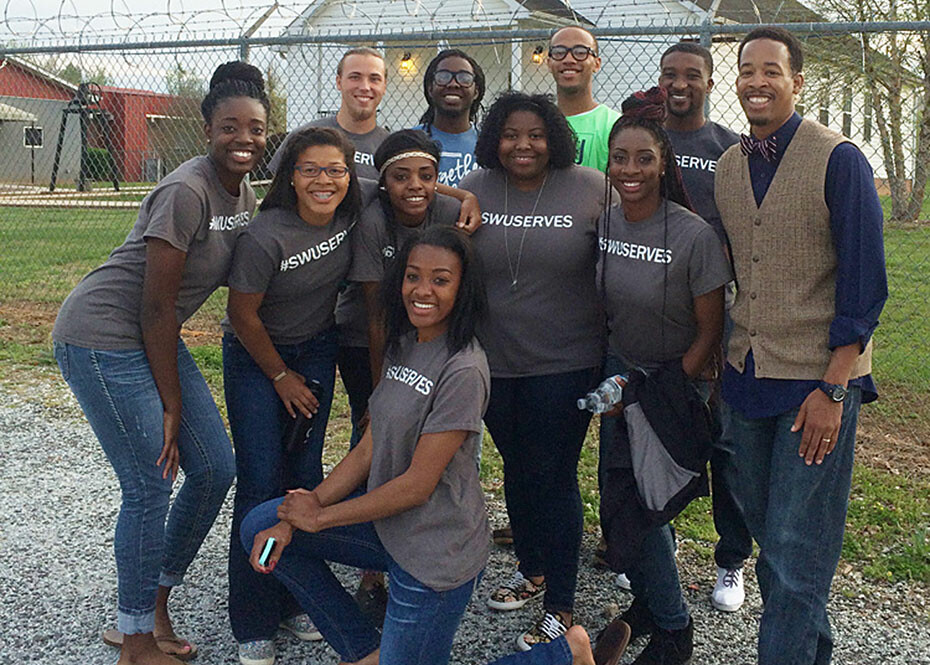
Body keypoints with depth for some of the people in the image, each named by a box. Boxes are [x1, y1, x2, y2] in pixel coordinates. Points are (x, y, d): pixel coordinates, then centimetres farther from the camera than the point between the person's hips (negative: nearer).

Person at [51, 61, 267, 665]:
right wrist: (171, 405, -13)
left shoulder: (243, 193, 5)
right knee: (150, 488, -5)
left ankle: (154, 608, 25)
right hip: (101, 339, -9)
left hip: (153, 338, 9)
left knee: (216, 468, 7)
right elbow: (157, 305, -20)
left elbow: (223, 273, 15)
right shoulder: (186, 192, -22)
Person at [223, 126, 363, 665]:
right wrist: (281, 377, -6)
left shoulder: (351, 216, -14)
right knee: (261, 482, -7)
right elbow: (243, 316, -17)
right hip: (256, 357, -4)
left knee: (306, 473, 4)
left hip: (317, 351, 5)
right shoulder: (266, 237, -28)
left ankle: (295, 603, 19)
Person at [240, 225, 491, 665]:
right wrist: (294, 520, -3)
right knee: (261, 529, 6)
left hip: (435, 551, -8)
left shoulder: (463, 370, -22)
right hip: (388, 522, 8)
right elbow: (368, 450, 5)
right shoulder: (403, 344, 4)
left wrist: (320, 517, -11)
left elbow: (418, 484, -21)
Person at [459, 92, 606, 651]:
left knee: (554, 478, 0)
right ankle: (532, 570, 41)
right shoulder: (473, 191, 0)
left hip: (565, 363, -4)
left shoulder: (592, 190, -8)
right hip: (494, 362, 4)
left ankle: (560, 608, 15)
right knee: (517, 468, 19)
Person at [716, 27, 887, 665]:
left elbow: (865, 285, -11)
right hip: (748, 371, 6)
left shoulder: (839, 160, -10)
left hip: (819, 378, -6)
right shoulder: (727, 167, 8)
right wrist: (721, 361, 11)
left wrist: (832, 390, -16)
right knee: (763, 527, 15)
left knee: (796, 548, -3)